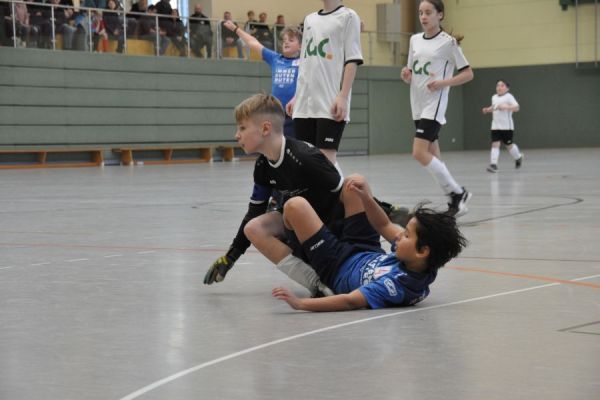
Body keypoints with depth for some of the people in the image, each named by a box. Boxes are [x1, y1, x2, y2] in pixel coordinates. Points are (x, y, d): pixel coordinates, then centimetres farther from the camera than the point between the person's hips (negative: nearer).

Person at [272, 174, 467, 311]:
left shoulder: (397, 283, -43)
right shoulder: (422, 266, -21)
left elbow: (351, 301, -48)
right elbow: (384, 226, -6)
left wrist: (301, 303, -53)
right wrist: (365, 198, -18)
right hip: (368, 256, 7)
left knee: (295, 206, -10)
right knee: (354, 180, 8)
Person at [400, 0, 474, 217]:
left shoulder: (448, 42, -6)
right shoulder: (415, 40, 11)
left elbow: (468, 73, -4)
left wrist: (443, 83, -18)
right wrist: (406, 75, -3)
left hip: (435, 103, -7)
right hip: (418, 104, 7)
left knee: (420, 153, -18)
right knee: (432, 156, 8)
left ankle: (458, 193, -5)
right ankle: (456, 201, 16)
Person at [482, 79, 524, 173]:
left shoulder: (509, 97, -9)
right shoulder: (494, 97, 10)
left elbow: (516, 108, -20)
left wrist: (505, 107, -32)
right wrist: (487, 110, 10)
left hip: (507, 126, -4)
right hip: (495, 126, 4)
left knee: (509, 145, 9)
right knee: (495, 144, -8)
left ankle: (518, 157, 37)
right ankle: (493, 164, -12)